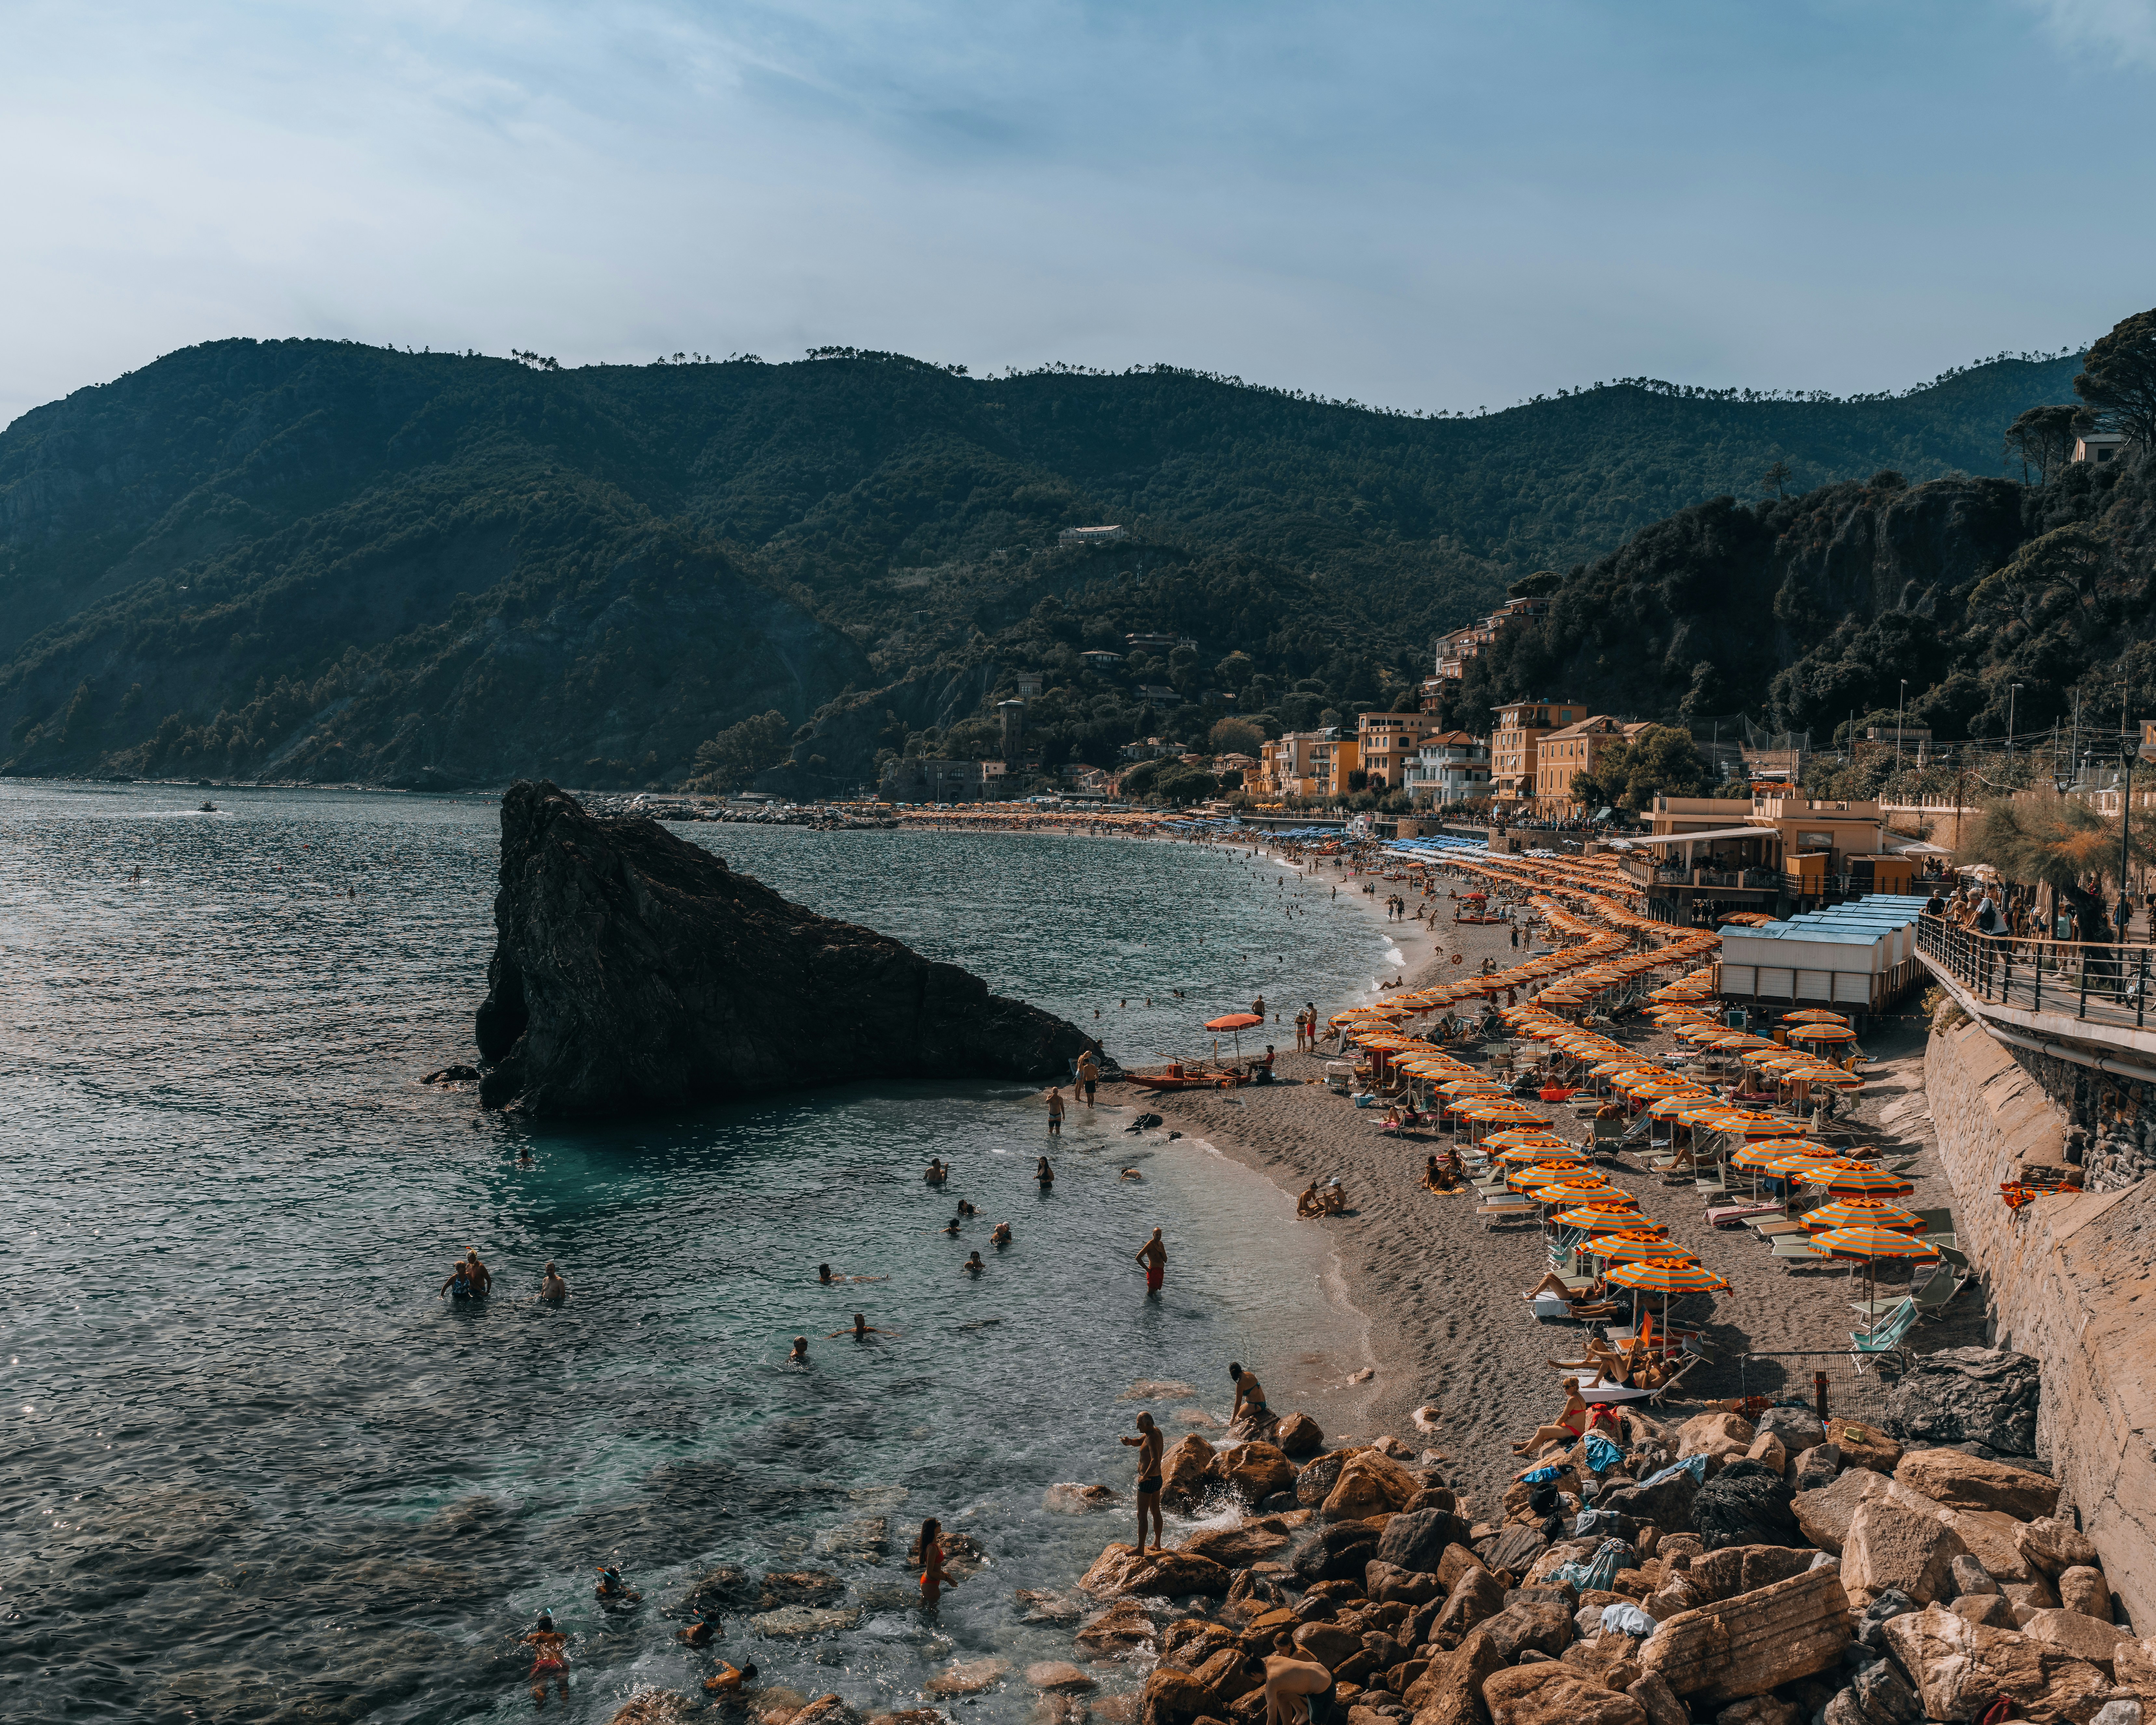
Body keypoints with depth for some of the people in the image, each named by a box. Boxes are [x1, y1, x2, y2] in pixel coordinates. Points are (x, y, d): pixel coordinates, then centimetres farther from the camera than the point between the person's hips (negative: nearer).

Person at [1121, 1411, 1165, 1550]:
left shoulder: (1152, 1438, -23)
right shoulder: (1156, 1431, 5)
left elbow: (1155, 1461, -36)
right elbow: (1139, 1442, 18)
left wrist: (1145, 1476, -25)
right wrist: (1130, 1442, -4)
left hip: (1148, 1481, -10)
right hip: (1157, 1479, 10)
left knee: (1142, 1515, -2)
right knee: (1156, 1512, 19)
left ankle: (1140, 1549, 2)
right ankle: (1157, 1545, 30)